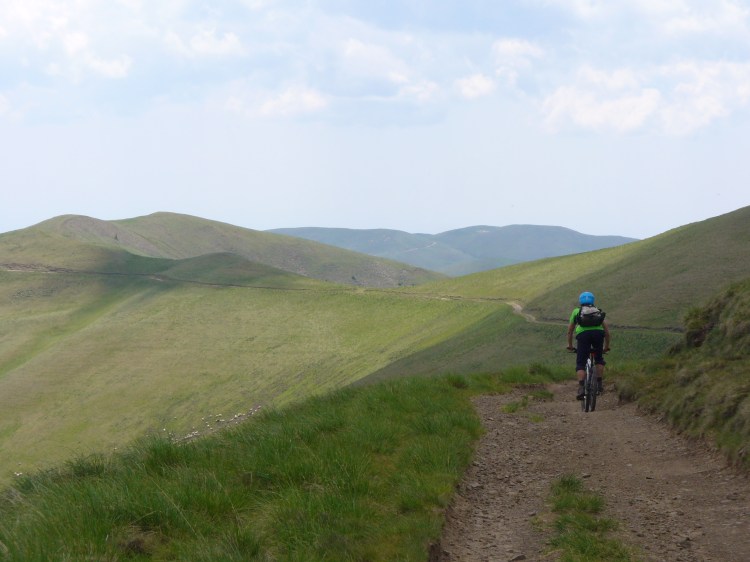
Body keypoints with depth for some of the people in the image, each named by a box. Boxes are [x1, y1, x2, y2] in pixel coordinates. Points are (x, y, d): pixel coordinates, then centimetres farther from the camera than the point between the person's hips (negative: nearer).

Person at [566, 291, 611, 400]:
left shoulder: (576, 311, 30)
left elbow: (570, 330, 35)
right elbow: (607, 330, 31)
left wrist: (570, 345, 48)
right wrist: (606, 346, 42)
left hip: (583, 333, -1)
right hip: (598, 332, 1)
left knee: (580, 363, 2)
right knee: (599, 359, 25)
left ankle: (581, 388, -17)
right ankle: (599, 384, 16)